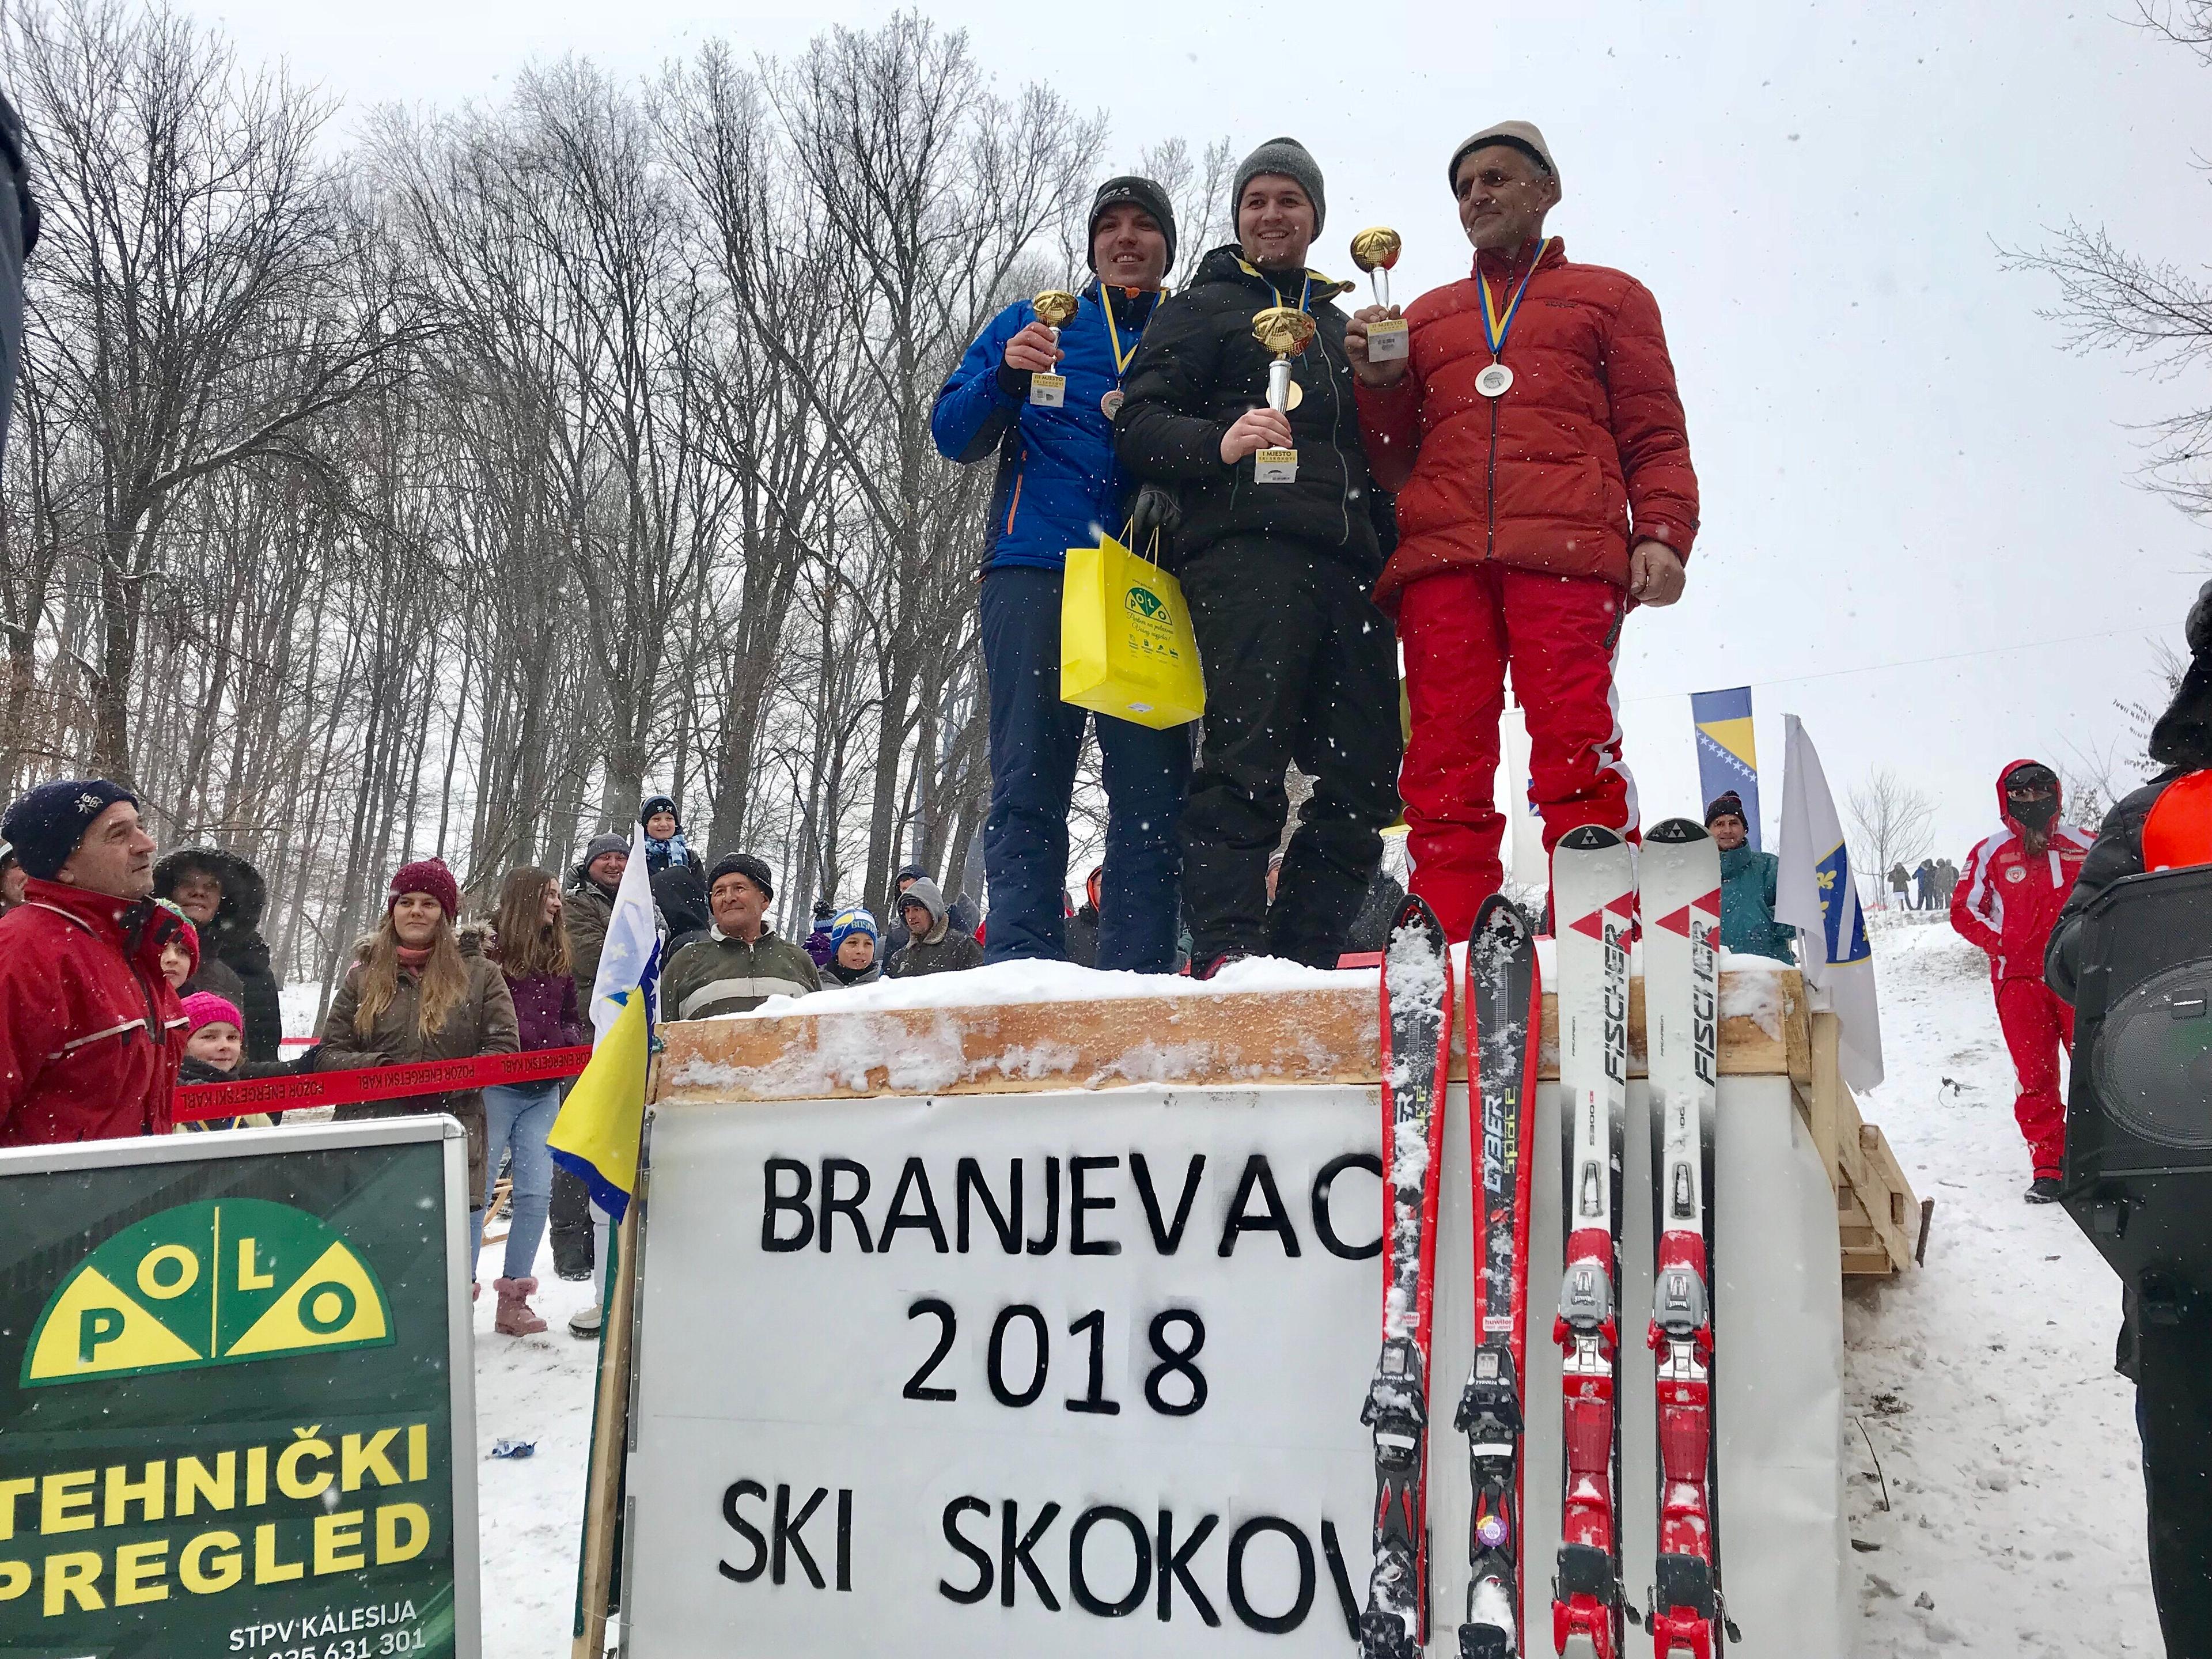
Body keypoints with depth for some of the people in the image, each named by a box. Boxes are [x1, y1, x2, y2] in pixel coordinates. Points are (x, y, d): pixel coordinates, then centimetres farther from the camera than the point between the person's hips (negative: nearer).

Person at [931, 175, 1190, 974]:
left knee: (1151, 787, -5)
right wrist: (1005, 377, -6)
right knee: (1028, 784, -8)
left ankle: (1139, 980, -3)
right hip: (1036, 571, -1)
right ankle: (1021, 970, -8)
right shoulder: (1030, 323, 20)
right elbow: (953, 434, 12)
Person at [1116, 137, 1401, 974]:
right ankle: (1226, 954, -19)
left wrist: (1390, 560, 19)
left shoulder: (1338, 326, 32)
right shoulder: (1203, 307, 15)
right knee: (1247, 759, -18)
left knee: (1364, 780, -2)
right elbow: (1138, 424, 2)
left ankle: (1305, 957, 2)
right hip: (1245, 552, -6)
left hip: (1348, 567, 6)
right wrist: (1218, 444, -18)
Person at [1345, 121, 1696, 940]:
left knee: (1577, 752, -14)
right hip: (1440, 552, 3)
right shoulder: (1427, 315, 31)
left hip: (1567, 549, -2)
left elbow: (1654, 435, 14)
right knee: (1445, 761, -9)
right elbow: (1393, 464, 26)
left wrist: (1662, 533, -4)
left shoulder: (1610, 296, 24)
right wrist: (1379, 383, 8)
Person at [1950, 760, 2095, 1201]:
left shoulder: (2082, 846, 12)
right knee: (2035, 1074, -1)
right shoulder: (1990, 853, 8)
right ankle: (2048, 1166, 4)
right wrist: (2003, 944, -4)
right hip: (2019, 978, -1)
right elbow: (1964, 911, 8)